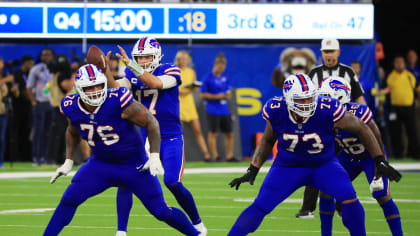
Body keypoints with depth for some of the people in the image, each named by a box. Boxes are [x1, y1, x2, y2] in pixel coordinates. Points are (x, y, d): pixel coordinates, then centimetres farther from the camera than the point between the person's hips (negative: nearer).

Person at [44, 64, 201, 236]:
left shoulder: (118, 101, -27)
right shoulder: (72, 107, -11)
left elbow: (151, 122, -16)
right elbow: (72, 132, 14)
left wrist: (154, 156, -20)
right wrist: (68, 162, 9)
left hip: (134, 164, -3)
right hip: (100, 163, 3)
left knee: (160, 211, -2)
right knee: (70, 199, -15)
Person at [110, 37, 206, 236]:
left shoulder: (170, 71, -8)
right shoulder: (133, 75, 3)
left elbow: (156, 83, -29)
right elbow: (116, 88, -16)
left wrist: (130, 65, -40)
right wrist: (105, 71, -35)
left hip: (170, 139, -4)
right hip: (145, 137, 4)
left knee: (172, 183, -13)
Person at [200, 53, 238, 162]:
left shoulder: (225, 78, 11)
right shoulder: (207, 78, -6)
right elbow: (203, 95, -7)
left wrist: (227, 95, -5)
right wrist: (217, 97, -15)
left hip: (224, 111, 6)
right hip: (213, 111, -6)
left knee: (229, 133, 6)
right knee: (213, 133, -4)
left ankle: (229, 156, 13)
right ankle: (215, 156, -1)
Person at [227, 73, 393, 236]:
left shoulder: (328, 110, -27)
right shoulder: (275, 111, -19)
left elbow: (361, 129, -11)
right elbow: (267, 140, 3)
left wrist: (380, 161, -7)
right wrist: (253, 170, -1)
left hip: (324, 165, -1)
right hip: (288, 166, 1)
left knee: (348, 198, -24)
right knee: (260, 206, -13)